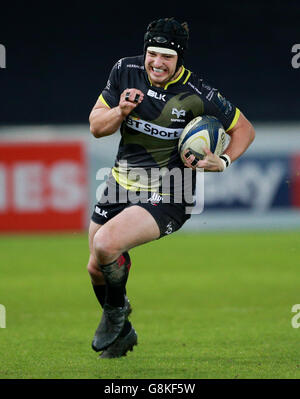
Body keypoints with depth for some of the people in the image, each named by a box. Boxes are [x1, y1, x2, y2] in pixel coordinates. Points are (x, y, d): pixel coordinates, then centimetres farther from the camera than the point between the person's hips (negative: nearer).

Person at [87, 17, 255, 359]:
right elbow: (96, 126, 3)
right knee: (96, 268, 10)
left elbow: (244, 129, -3)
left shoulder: (197, 96, -16)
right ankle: (121, 333, 41)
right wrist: (122, 111, -18)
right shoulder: (125, 71, -3)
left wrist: (223, 161, -21)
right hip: (122, 184, 6)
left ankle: (116, 311, 5)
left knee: (105, 245, -27)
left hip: (166, 195, -6)